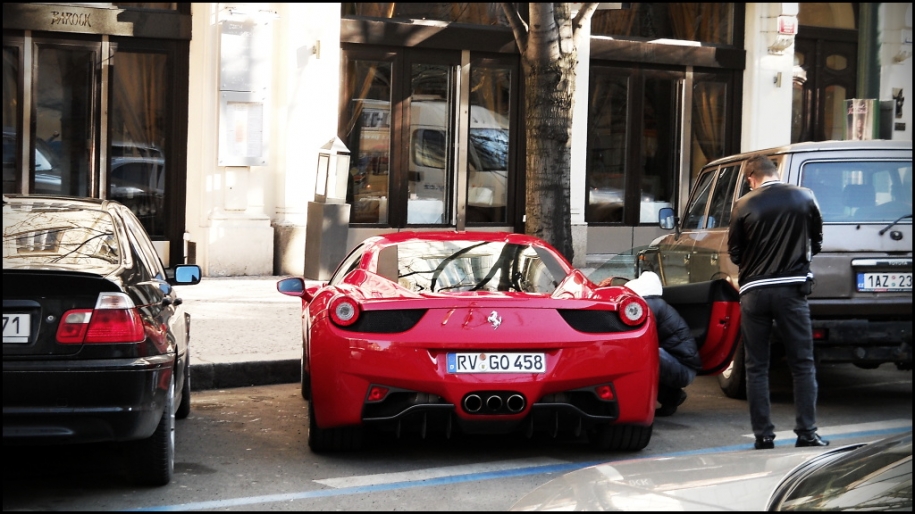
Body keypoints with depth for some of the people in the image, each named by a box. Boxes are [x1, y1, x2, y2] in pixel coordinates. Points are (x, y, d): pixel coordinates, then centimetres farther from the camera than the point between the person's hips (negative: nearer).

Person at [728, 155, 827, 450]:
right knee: (802, 365, 8)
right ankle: (807, 435, 5)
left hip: (754, 291, 0)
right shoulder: (805, 198, 0)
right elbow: (816, 242, 12)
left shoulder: (744, 206, -3)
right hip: (792, 289, 0)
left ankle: (763, 437, 8)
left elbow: (734, 253, 4)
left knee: (756, 367, 9)